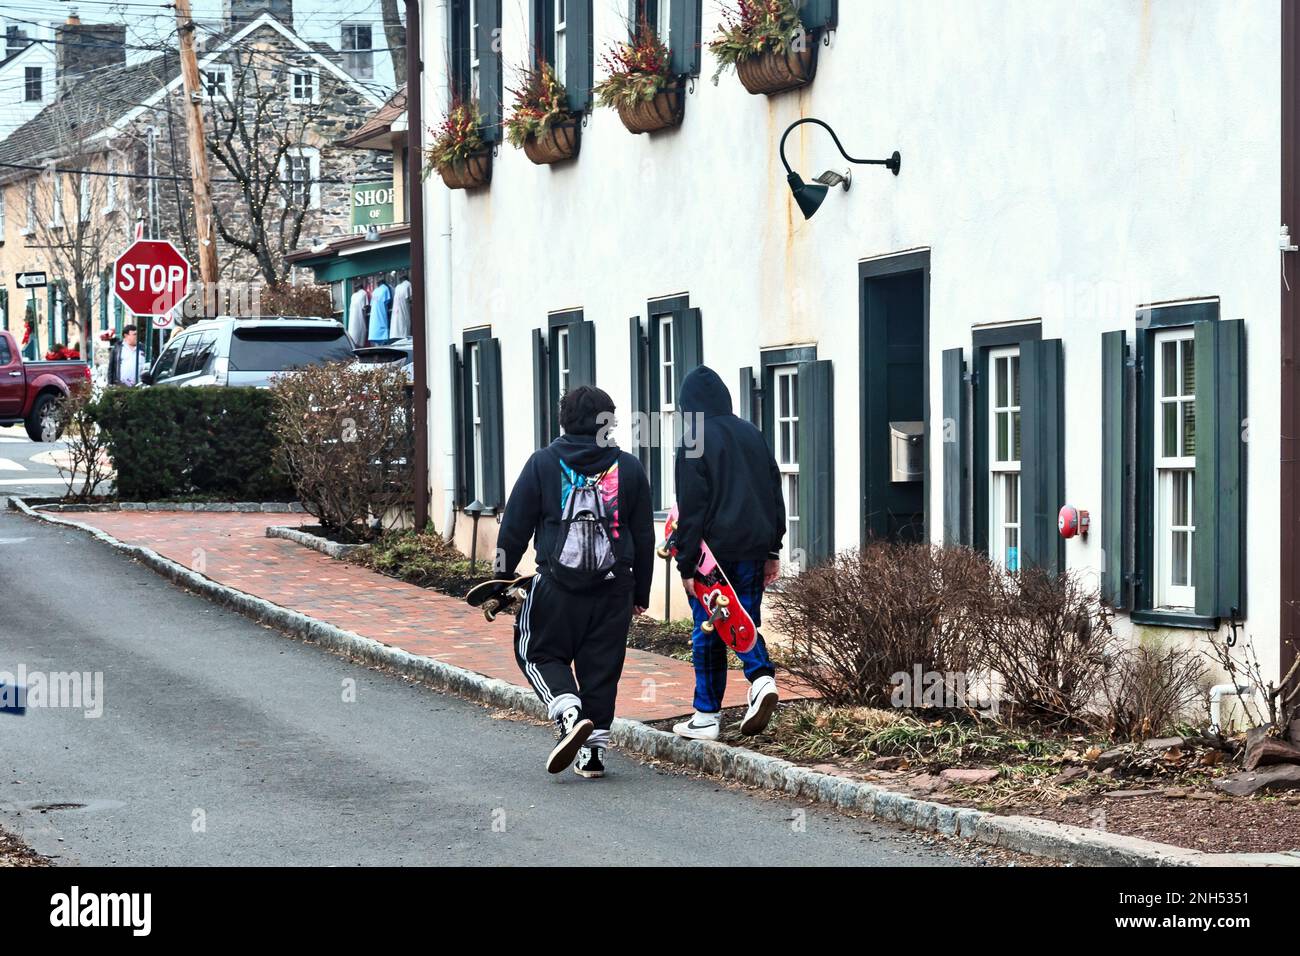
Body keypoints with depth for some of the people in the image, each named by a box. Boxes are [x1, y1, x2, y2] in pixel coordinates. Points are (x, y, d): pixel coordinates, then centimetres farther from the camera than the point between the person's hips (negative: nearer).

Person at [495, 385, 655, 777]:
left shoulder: (543, 463, 0)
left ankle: (569, 712, -14)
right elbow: (643, 536, 11)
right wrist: (640, 593, 18)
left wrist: (503, 579, 9)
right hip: (613, 586, 2)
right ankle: (593, 748, 8)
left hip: (557, 584, -2)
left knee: (539, 653, 11)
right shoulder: (629, 468, 7)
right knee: (602, 664, 9)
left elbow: (515, 527, 1)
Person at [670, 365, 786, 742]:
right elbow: (775, 495, 11)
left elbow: (691, 509, -13)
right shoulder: (753, 435, 8)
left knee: (708, 632, 4)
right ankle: (762, 678, -14)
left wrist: (687, 565, -9)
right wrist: (772, 551, 16)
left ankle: (707, 717, 9)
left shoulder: (695, 444, -10)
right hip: (753, 549, 5)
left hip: (713, 551, -5)